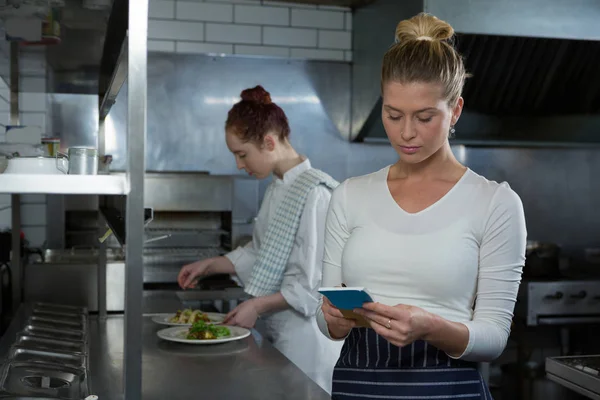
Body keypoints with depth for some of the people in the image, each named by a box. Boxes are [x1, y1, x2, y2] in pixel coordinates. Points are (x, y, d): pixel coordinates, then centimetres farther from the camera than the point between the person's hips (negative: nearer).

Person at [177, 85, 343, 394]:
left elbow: (314, 285, -20)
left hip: (305, 332, -8)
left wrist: (256, 305, -17)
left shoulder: (314, 193, -20)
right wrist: (209, 265, 9)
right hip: (277, 330, 8)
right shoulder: (277, 188, 7)